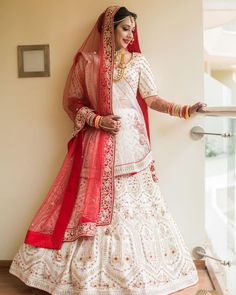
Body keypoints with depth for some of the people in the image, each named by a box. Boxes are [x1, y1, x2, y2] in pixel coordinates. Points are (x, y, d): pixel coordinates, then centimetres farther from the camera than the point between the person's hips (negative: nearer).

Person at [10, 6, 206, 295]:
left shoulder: (138, 60, 9)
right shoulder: (87, 60, 2)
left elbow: (152, 98, 5)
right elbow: (71, 101, 4)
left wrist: (184, 109, -7)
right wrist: (97, 120, -10)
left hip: (131, 140, 2)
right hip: (97, 142, -2)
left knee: (134, 200, 5)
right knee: (94, 202, 2)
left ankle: (134, 271, 20)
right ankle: (92, 271, 17)